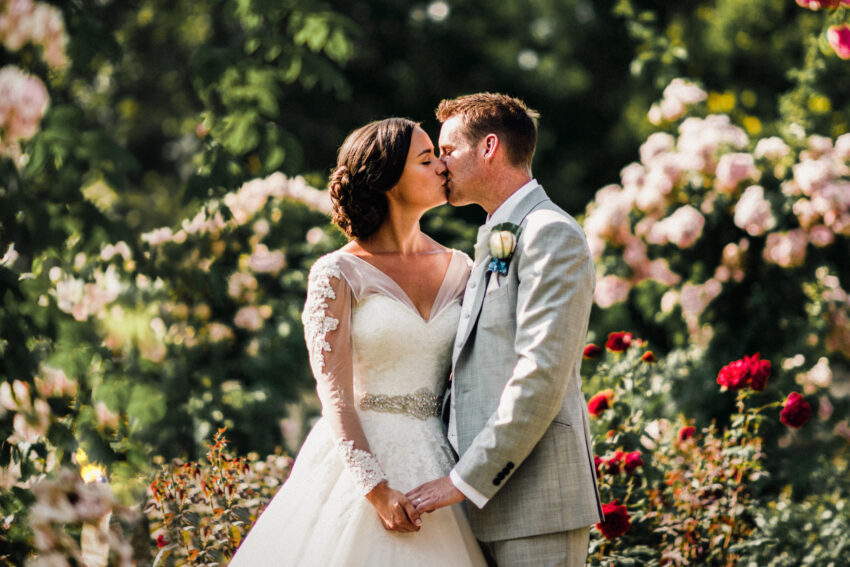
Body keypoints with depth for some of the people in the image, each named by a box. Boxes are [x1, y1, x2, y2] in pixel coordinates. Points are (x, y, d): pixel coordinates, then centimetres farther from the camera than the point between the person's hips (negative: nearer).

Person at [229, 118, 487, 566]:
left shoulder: (457, 268, 9)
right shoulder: (338, 274, -4)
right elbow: (335, 394, -10)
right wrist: (376, 490, -19)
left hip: (435, 464, 4)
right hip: (360, 457, -4)